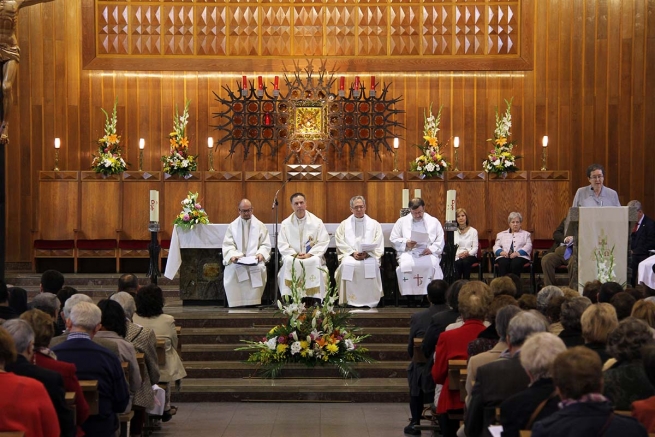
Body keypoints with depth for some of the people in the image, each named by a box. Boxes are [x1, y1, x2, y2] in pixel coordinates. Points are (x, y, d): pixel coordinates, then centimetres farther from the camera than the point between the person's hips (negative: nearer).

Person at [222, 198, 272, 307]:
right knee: (232, 271, -32)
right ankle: (236, 307, -22)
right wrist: (232, 255, -18)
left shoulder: (260, 226, 13)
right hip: (236, 261, 0)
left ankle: (252, 306, -23)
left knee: (259, 269, -33)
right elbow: (228, 245, 4)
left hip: (254, 261, 0)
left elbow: (266, 245, 7)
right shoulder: (232, 226, 14)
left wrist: (261, 254, -16)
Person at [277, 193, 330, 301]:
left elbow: (323, 242, 0)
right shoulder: (285, 223, 8)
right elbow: (282, 245, 4)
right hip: (293, 257, 1)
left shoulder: (317, 222, 5)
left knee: (315, 261, -34)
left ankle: (315, 299, -31)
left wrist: (309, 254, -14)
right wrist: (294, 254, -13)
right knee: (288, 262, -33)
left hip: (312, 257, -1)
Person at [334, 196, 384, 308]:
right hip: (350, 255, 0)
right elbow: (340, 243, 6)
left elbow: (378, 244, 6)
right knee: (347, 265, -34)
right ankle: (349, 300, -29)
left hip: (370, 255, 0)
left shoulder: (374, 224, 16)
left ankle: (370, 301, -27)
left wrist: (367, 253, -12)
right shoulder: (344, 224, 17)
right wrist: (353, 253, -11)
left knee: (371, 265, -34)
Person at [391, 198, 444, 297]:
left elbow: (440, 241, 10)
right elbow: (394, 239, 11)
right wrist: (406, 243, -8)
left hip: (428, 253, 0)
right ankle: (408, 296, -28)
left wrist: (431, 249, -10)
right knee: (405, 265, -34)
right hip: (408, 253, 0)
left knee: (432, 265, -34)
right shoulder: (402, 221, 15)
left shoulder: (434, 221, 16)